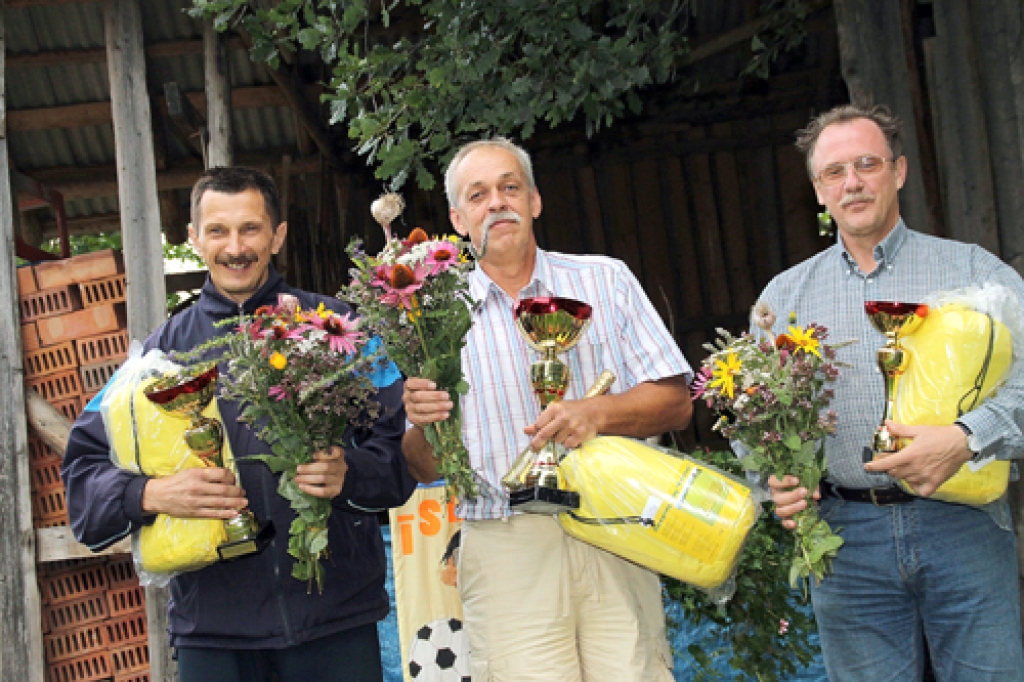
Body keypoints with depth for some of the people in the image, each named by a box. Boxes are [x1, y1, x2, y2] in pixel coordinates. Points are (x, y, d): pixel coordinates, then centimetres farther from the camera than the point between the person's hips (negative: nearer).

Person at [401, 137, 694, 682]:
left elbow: (675, 402, 6)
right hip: (505, 550, 0)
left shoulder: (605, 280, 11)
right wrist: (421, 423, -12)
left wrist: (597, 413, -12)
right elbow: (426, 469, 10)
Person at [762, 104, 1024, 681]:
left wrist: (967, 439, -23)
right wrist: (773, 482, -8)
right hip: (844, 535, 2)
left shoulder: (973, 270, 6)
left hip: (963, 527, -1)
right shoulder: (784, 295, 13)